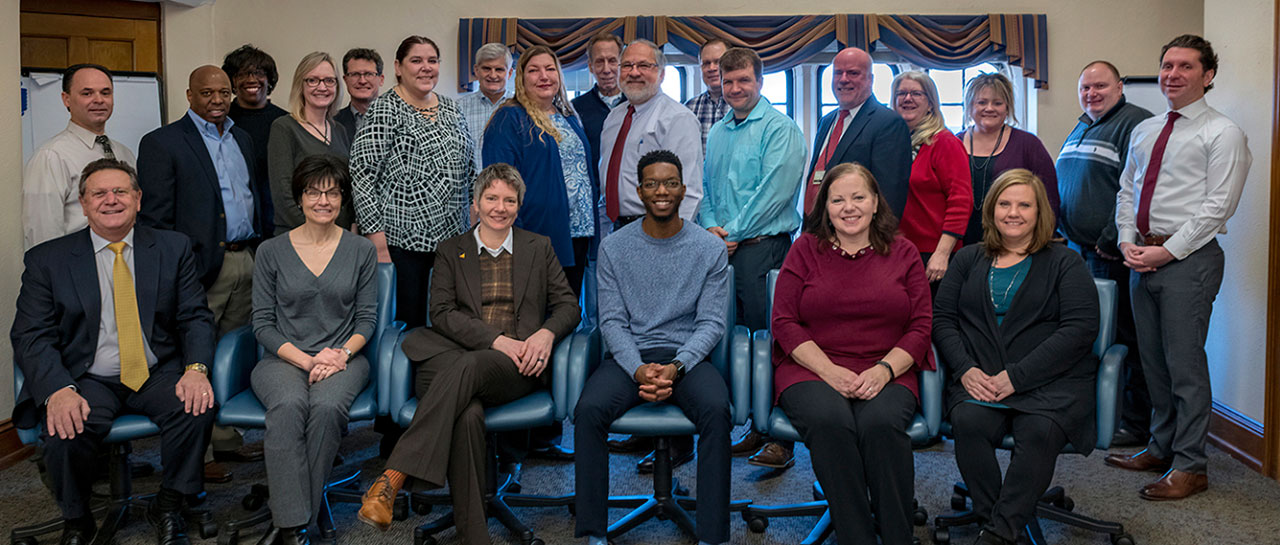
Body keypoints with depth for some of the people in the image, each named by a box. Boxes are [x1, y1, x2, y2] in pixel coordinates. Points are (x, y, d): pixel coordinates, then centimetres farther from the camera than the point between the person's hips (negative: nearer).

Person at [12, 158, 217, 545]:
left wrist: (195, 368, -17)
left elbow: (196, 318, 3)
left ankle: (167, 509, -3)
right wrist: (58, 390, -22)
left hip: (158, 375, 1)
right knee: (64, 431, -30)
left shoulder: (173, 248, 7)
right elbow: (31, 336, -3)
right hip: (88, 380, -1)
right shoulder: (47, 260, 4)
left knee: (198, 408, -28)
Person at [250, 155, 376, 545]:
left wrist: (342, 354, -12)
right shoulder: (271, 252, 7)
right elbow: (263, 323, 4)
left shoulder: (362, 250, 9)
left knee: (327, 406, -34)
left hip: (343, 357, 0)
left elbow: (367, 318, 8)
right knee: (289, 405, -34)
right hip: (284, 358, 0)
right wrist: (306, 360, -11)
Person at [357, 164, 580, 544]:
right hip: (458, 354, 1)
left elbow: (568, 305, 15)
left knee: (466, 366, -36)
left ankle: (393, 478, -39)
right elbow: (442, 312, 4)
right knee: (467, 414, -35)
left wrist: (546, 333, -10)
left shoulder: (539, 248, 19)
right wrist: (496, 339, -12)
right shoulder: (452, 251, 17)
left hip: (519, 367, 0)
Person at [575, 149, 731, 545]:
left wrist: (676, 367, -18)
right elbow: (612, 320, 1)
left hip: (688, 356, 0)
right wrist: (638, 369, -17)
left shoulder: (710, 248, 3)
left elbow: (711, 322, -1)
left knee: (717, 410, -31)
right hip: (628, 356, 1)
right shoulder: (614, 247, 5)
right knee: (588, 410, -28)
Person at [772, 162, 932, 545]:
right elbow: (785, 323, 2)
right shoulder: (805, 249, 10)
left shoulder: (903, 253, 12)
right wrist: (829, 370, -12)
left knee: (881, 422, -32)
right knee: (829, 422, -32)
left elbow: (920, 327, 7)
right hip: (811, 369, 0)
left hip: (886, 374, 1)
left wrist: (884, 370, -11)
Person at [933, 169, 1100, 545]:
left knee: (1040, 429, -32)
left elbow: (1080, 328, -4)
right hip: (980, 379, 2)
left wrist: (1016, 376, -14)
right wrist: (965, 368, -9)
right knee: (969, 422, -30)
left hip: (1051, 380, -2)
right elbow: (942, 317, 11)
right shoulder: (968, 259, 19)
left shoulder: (1064, 263, 9)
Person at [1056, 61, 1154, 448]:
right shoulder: (1079, 130, 19)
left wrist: (1111, 241, -18)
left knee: (1124, 337, -1)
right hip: (1077, 251, 8)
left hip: (1112, 255, -8)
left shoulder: (1135, 123, -9)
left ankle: (1135, 423, 8)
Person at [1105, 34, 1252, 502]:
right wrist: (1128, 242, 2)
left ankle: (1190, 467, 6)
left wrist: (1167, 252, -15)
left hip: (1188, 259, -6)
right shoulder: (1144, 131, 17)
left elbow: (1217, 206, -11)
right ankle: (1160, 448, 26)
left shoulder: (1222, 133, -4)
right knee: (1152, 360, 13)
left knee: (1185, 363, -4)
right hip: (1142, 257, 7)